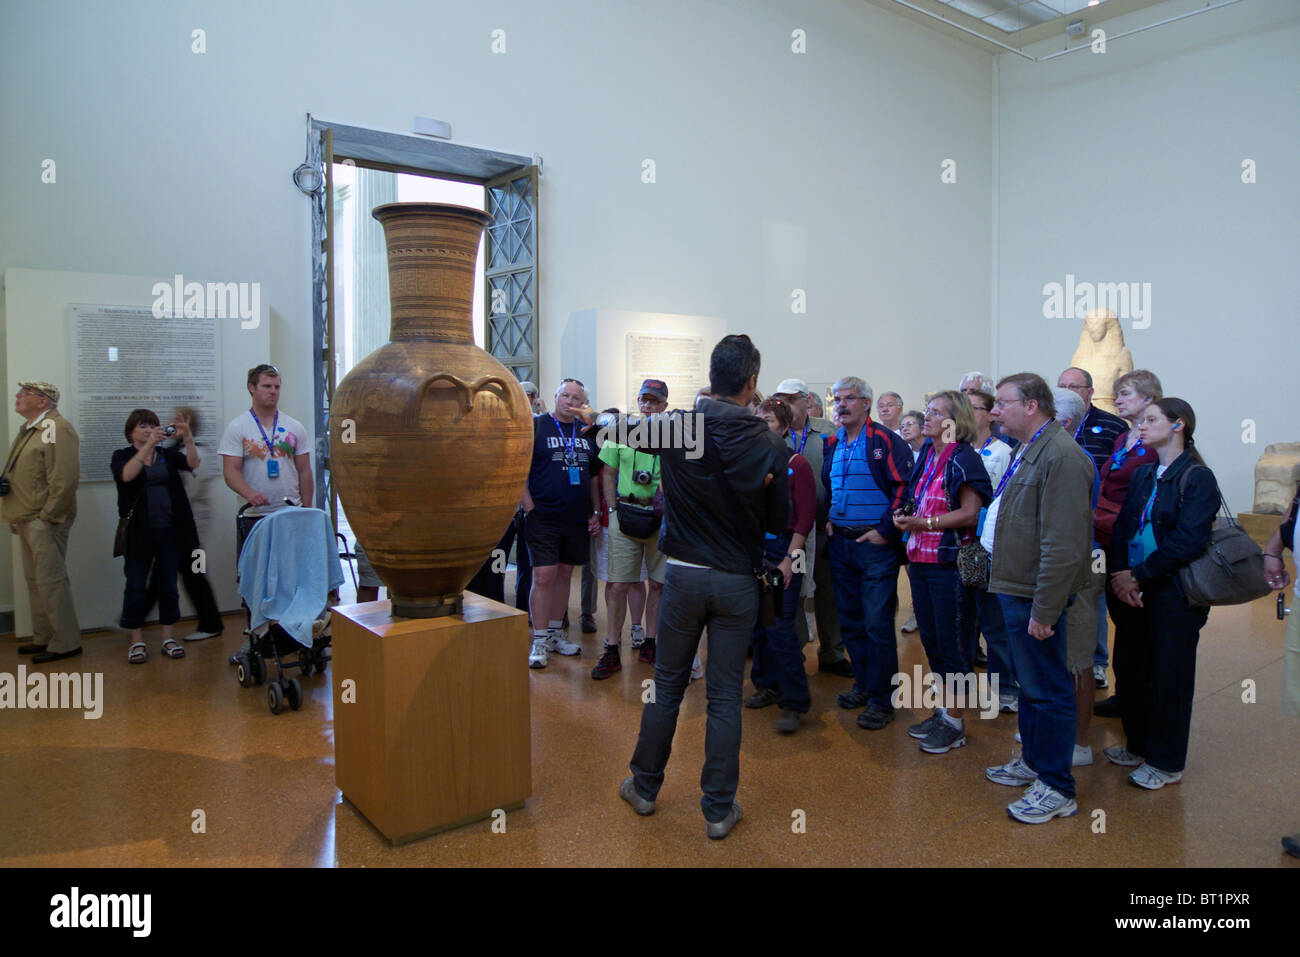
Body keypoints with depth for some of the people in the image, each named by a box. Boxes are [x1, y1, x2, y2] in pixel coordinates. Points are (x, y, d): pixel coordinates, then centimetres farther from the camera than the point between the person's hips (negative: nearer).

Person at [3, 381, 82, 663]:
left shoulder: (57, 429, -14)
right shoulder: (28, 429, 17)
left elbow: (65, 478, -22)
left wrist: (47, 516, -19)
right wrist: (14, 514, 17)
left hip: (45, 522, -10)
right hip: (27, 521, 10)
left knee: (50, 580, -6)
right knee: (34, 580, 16)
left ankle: (66, 642, 2)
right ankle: (43, 637, 26)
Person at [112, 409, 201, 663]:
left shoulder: (167, 454, 10)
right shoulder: (122, 456, 3)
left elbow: (193, 463, -8)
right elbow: (127, 475, -20)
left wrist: (187, 438, -24)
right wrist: (148, 445, -29)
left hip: (170, 529, 3)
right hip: (139, 531, -2)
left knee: (168, 583, 8)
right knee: (136, 585, 2)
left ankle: (168, 637, 17)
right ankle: (137, 641, 12)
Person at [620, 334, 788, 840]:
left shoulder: (674, 426, -8)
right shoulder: (767, 443, -11)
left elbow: (633, 434, 15)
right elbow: (777, 520, -2)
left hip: (683, 574, 1)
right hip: (738, 581, -1)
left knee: (666, 685, 15)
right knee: (725, 697, 8)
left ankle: (644, 787, 30)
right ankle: (719, 809, 18)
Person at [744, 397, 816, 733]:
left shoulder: (797, 464, -5)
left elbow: (806, 517, -7)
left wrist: (790, 559, -13)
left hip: (783, 550, -5)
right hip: (752, 550, 5)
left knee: (780, 627, -7)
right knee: (757, 623, 11)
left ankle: (795, 702, 3)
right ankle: (768, 686, 27)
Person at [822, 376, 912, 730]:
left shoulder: (885, 441, -9)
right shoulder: (833, 444, 12)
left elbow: (904, 487, -14)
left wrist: (886, 531, -16)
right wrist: (827, 518, 11)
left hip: (876, 545, -7)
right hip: (840, 543, 7)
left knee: (877, 624, -4)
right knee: (850, 622, 14)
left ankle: (881, 699, 7)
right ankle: (863, 684, 29)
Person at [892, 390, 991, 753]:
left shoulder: (964, 459, -11)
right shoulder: (926, 457, 12)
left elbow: (970, 513, -17)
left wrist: (924, 523, -21)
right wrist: (905, 517, 2)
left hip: (950, 563, -8)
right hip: (921, 560, 8)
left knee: (953, 644, 1)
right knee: (932, 641, 15)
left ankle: (955, 722, 12)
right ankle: (942, 711, 28)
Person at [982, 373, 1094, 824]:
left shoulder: (1061, 456, -20)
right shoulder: (1028, 451, 14)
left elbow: (1063, 545, -24)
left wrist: (1044, 610, -23)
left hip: (1034, 594, -10)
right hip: (1015, 585, 10)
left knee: (1047, 690, 1)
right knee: (1029, 683, 21)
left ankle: (1057, 789, 13)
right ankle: (1033, 762, 36)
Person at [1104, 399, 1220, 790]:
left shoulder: (1197, 478, -10)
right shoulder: (1143, 475, 11)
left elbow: (1189, 541, -19)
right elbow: (1121, 528, 7)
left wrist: (1138, 575, -17)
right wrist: (1119, 574, -8)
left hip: (1174, 593, -6)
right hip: (1135, 591, 6)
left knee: (1170, 676, 4)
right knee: (1135, 668, 13)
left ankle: (1166, 762, 17)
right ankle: (1138, 746, 30)